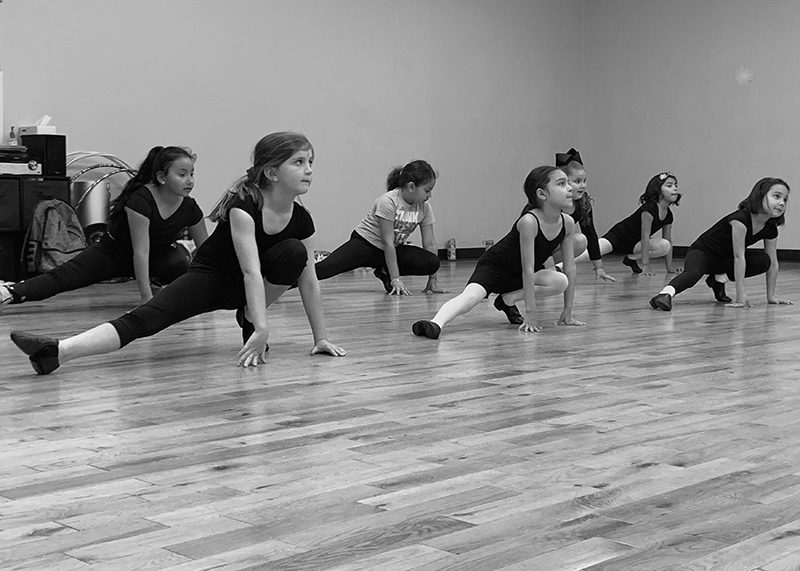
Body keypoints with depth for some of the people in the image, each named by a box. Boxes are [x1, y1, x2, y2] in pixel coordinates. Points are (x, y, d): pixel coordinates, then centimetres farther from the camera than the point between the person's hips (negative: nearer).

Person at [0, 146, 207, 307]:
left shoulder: (189, 208, -17)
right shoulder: (140, 200, -31)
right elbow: (140, 251, -34)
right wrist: (146, 297, -39)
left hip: (158, 254, 3)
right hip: (112, 252, -3)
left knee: (180, 264, -30)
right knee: (64, 276, -23)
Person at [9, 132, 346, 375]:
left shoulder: (301, 220, -10)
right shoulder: (243, 205, -26)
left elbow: (308, 280, -3)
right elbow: (251, 271, -35)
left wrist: (321, 338, -3)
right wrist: (263, 330, -42)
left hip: (247, 288, 5)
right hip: (209, 275, -4)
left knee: (294, 253, -25)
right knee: (145, 318, -30)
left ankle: (248, 319, -8)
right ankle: (57, 352, -46)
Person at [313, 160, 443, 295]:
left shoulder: (425, 206, -6)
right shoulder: (388, 201, -23)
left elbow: (430, 243, -3)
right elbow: (387, 242, -24)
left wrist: (432, 280, -8)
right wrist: (395, 279, -26)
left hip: (394, 249, 6)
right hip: (365, 244, -5)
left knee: (433, 263, -20)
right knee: (325, 268, -29)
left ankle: (385, 272, -4)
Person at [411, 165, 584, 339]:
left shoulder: (567, 223, -12)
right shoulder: (529, 222, -30)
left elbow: (570, 268, -5)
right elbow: (528, 270, -30)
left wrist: (567, 312, -5)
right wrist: (530, 313, -29)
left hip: (518, 273, 6)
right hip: (494, 266, -6)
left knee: (561, 282, -20)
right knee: (470, 295, -32)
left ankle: (508, 300, -5)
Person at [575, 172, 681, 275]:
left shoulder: (668, 215, -1)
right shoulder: (649, 208, -24)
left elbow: (668, 241, 9)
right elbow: (645, 237, -25)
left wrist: (670, 268, 7)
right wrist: (646, 266, -25)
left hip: (634, 243, 7)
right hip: (617, 236, -7)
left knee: (665, 245, -17)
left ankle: (631, 258, -3)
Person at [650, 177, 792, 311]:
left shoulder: (771, 230, -8)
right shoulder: (740, 219, -29)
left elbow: (772, 263, 1)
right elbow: (738, 256, -31)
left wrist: (771, 296, -2)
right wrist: (741, 297, -32)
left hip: (725, 258, 7)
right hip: (702, 253, -7)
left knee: (763, 261, -16)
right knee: (692, 274, -38)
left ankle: (719, 279, -3)